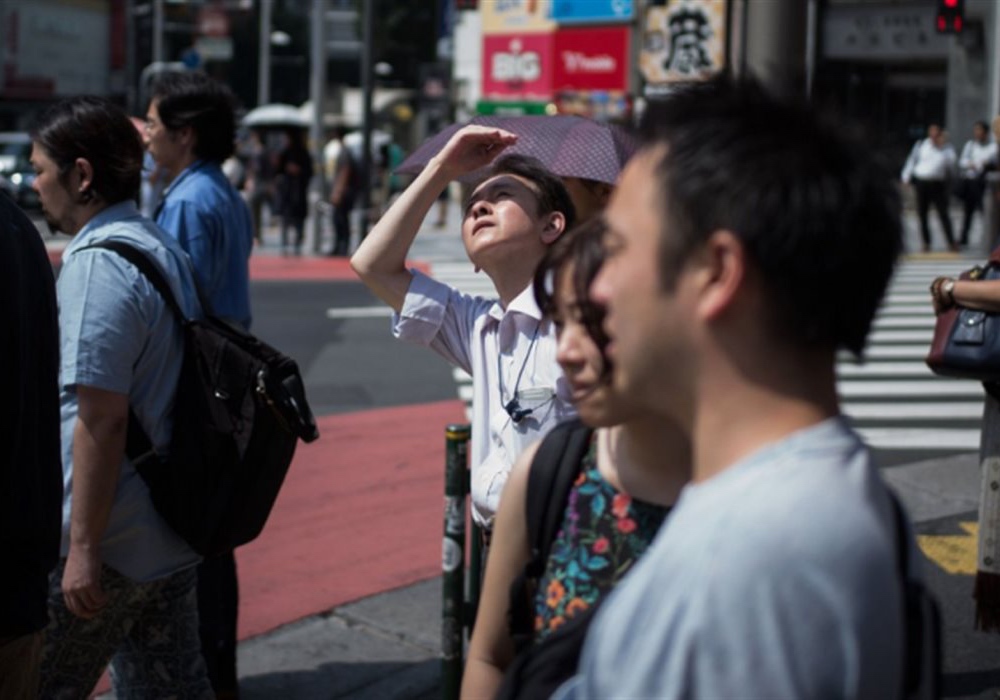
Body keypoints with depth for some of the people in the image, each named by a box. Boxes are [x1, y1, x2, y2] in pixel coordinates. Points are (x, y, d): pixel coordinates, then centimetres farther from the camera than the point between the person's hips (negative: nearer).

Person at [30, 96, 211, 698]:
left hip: (108, 541, -9)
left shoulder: (96, 264, -17)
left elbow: (100, 419, -22)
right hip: (172, 539, 9)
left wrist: (83, 547, -20)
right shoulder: (165, 249, 12)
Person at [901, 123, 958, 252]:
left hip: (938, 184, -2)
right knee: (922, 214, 4)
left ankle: (951, 242, -1)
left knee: (943, 213, -6)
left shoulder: (947, 147, 3)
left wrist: (942, 147, -14)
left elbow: (951, 164, -10)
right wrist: (906, 177, 7)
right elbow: (912, 160, 11)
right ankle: (926, 243, 12)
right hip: (921, 182, 2)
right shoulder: (921, 145, 5)